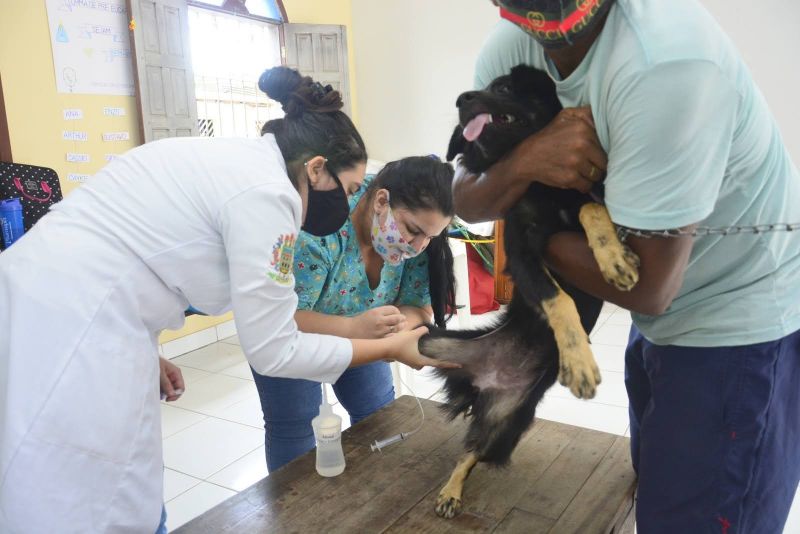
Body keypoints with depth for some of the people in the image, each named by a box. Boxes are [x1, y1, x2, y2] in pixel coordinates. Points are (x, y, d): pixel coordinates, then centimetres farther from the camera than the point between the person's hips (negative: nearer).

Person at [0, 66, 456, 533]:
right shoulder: (266, 191, -15)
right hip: (71, 334, -10)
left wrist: (144, 351, 25)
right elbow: (274, 351, -11)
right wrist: (391, 348, -1)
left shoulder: (228, 157, 13)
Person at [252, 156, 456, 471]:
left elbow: (420, 306, -14)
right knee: (294, 429, -3)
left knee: (379, 414, 10)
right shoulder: (319, 228, -39)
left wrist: (398, 325, -37)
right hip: (293, 336, -5)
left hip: (354, 333, 5)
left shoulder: (418, 238, -22)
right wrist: (353, 327, -50)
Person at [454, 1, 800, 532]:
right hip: (662, 319, 8)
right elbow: (466, 201, -8)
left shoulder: (666, 60, -33)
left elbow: (647, 285, -30)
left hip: (744, 317, -7)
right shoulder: (507, 49, -10)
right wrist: (524, 163, -29)